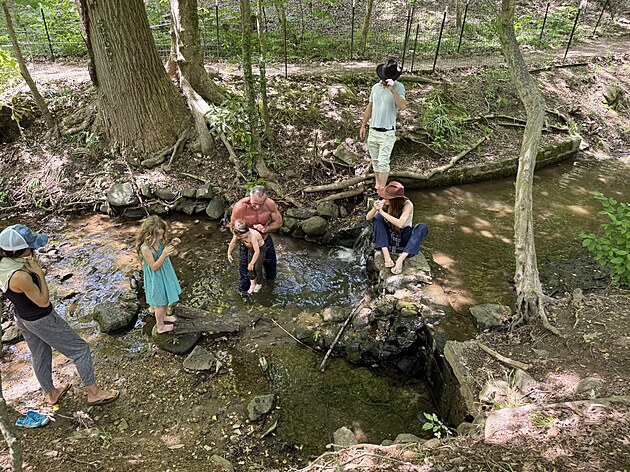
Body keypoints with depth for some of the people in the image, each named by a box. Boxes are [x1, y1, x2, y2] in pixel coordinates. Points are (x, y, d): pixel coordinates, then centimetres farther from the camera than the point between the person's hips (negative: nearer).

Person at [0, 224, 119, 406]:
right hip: (42, 320, -9)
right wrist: (39, 273, -23)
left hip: (22, 317, 9)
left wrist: (32, 269, -7)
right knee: (80, 349, 8)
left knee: (39, 355, 27)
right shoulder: (20, 277, -37)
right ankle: (93, 393, 21)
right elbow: (44, 301, -24)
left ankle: (51, 393, 50)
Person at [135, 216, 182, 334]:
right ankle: (160, 327, 35)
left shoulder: (160, 241, -10)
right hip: (156, 279, -7)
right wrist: (164, 254, -38)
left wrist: (172, 245, -13)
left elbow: (169, 254, 6)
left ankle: (164, 316, 54)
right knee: (160, 303, 13)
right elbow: (154, 267, -25)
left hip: (166, 274, 7)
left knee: (167, 298, 28)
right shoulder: (145, 248, -31)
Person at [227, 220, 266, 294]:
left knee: (257, 267, -3)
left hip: (260, 248, -6)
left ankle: (259, 284, 22)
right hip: (251, 249, 6)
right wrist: (229, 254, -11)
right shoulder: (238, 234, -25)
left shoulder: (252, 236, -44)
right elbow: (233, 243, -5)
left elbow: (257, 251, -41)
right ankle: (252, 284, 24)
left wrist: (252, 263, -37)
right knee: (250, 267, 4)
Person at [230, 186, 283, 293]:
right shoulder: (240, 207, -31)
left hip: (265, 239, 2)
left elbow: (278, 222, -9)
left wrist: (265, 229, -26)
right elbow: (233, 227, -14)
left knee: (271, 275, 22)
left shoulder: (270, 204, -25)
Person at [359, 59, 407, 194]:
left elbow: (403, 106, -25)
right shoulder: (375, 87, 6)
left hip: (387, 133, -5)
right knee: (375, 161, 13)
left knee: (383, 162, -7)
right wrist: (363, 126, 15)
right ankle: (377, 186, 25)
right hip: (373, 131, 5)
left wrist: (393, 89, -32)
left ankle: (382, 191, 2)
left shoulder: (398, 87, -9)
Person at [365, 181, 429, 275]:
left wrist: (382, 211, -35)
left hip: (403, 238, -2)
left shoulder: (407, 204, -19)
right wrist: (374, 209, -34)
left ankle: (401, 259, -39)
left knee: (423, 227, -28)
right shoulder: (384, 203, -11)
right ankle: (386, 255, -30)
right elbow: (368, 218, -11)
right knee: (377, 217, -21)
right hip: (389, 237, 3)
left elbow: (400, 223, -33)